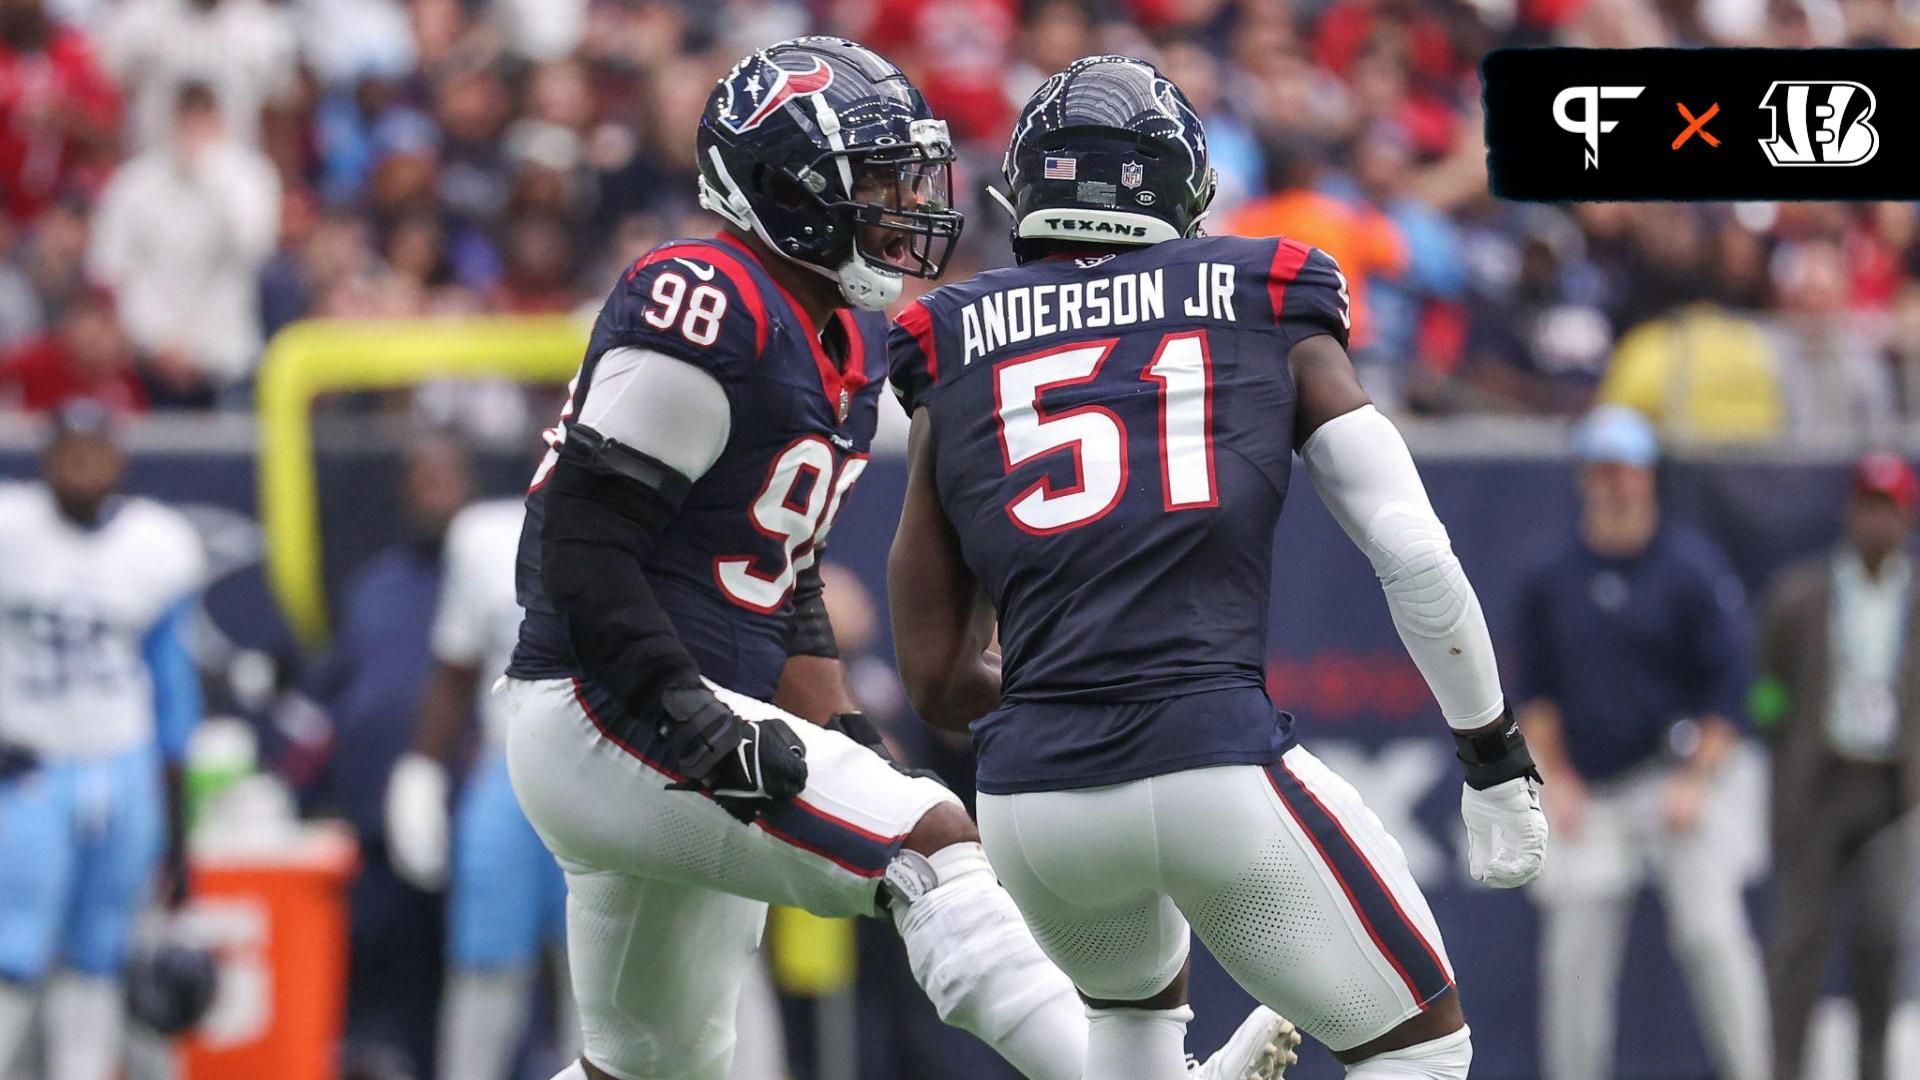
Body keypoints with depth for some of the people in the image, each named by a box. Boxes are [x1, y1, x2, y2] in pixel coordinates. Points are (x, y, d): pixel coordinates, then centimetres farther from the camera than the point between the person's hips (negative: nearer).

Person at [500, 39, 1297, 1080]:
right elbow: (585, 544, -20)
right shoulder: (704, 307, -15)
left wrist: (846, 745, 10)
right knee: (931, 839, -23)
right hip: (607, 718, -11)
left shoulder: (851, 345, 16)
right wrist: (699, 726, -26)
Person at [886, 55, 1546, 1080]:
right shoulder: (1268, 315, 11)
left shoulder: (955, 354, 14)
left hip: (1031, 794, 3)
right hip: (1220, 764, -3)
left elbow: (938, 677, 14)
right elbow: (1416, 557, 2)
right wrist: (1496, 758, 12)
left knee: (1136, 996, 35)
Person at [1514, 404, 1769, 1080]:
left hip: (1675, 777, -3)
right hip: (1586, 793, 3)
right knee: (1574, 949, -2)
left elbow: (1727, 684, -3)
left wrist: (1694, 783, -10)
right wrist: (1555, 779, 1)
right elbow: (1535, 694, 13)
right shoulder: (1551, 582, 9)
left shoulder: (1690, 567, -1)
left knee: (1710, 932, -13)